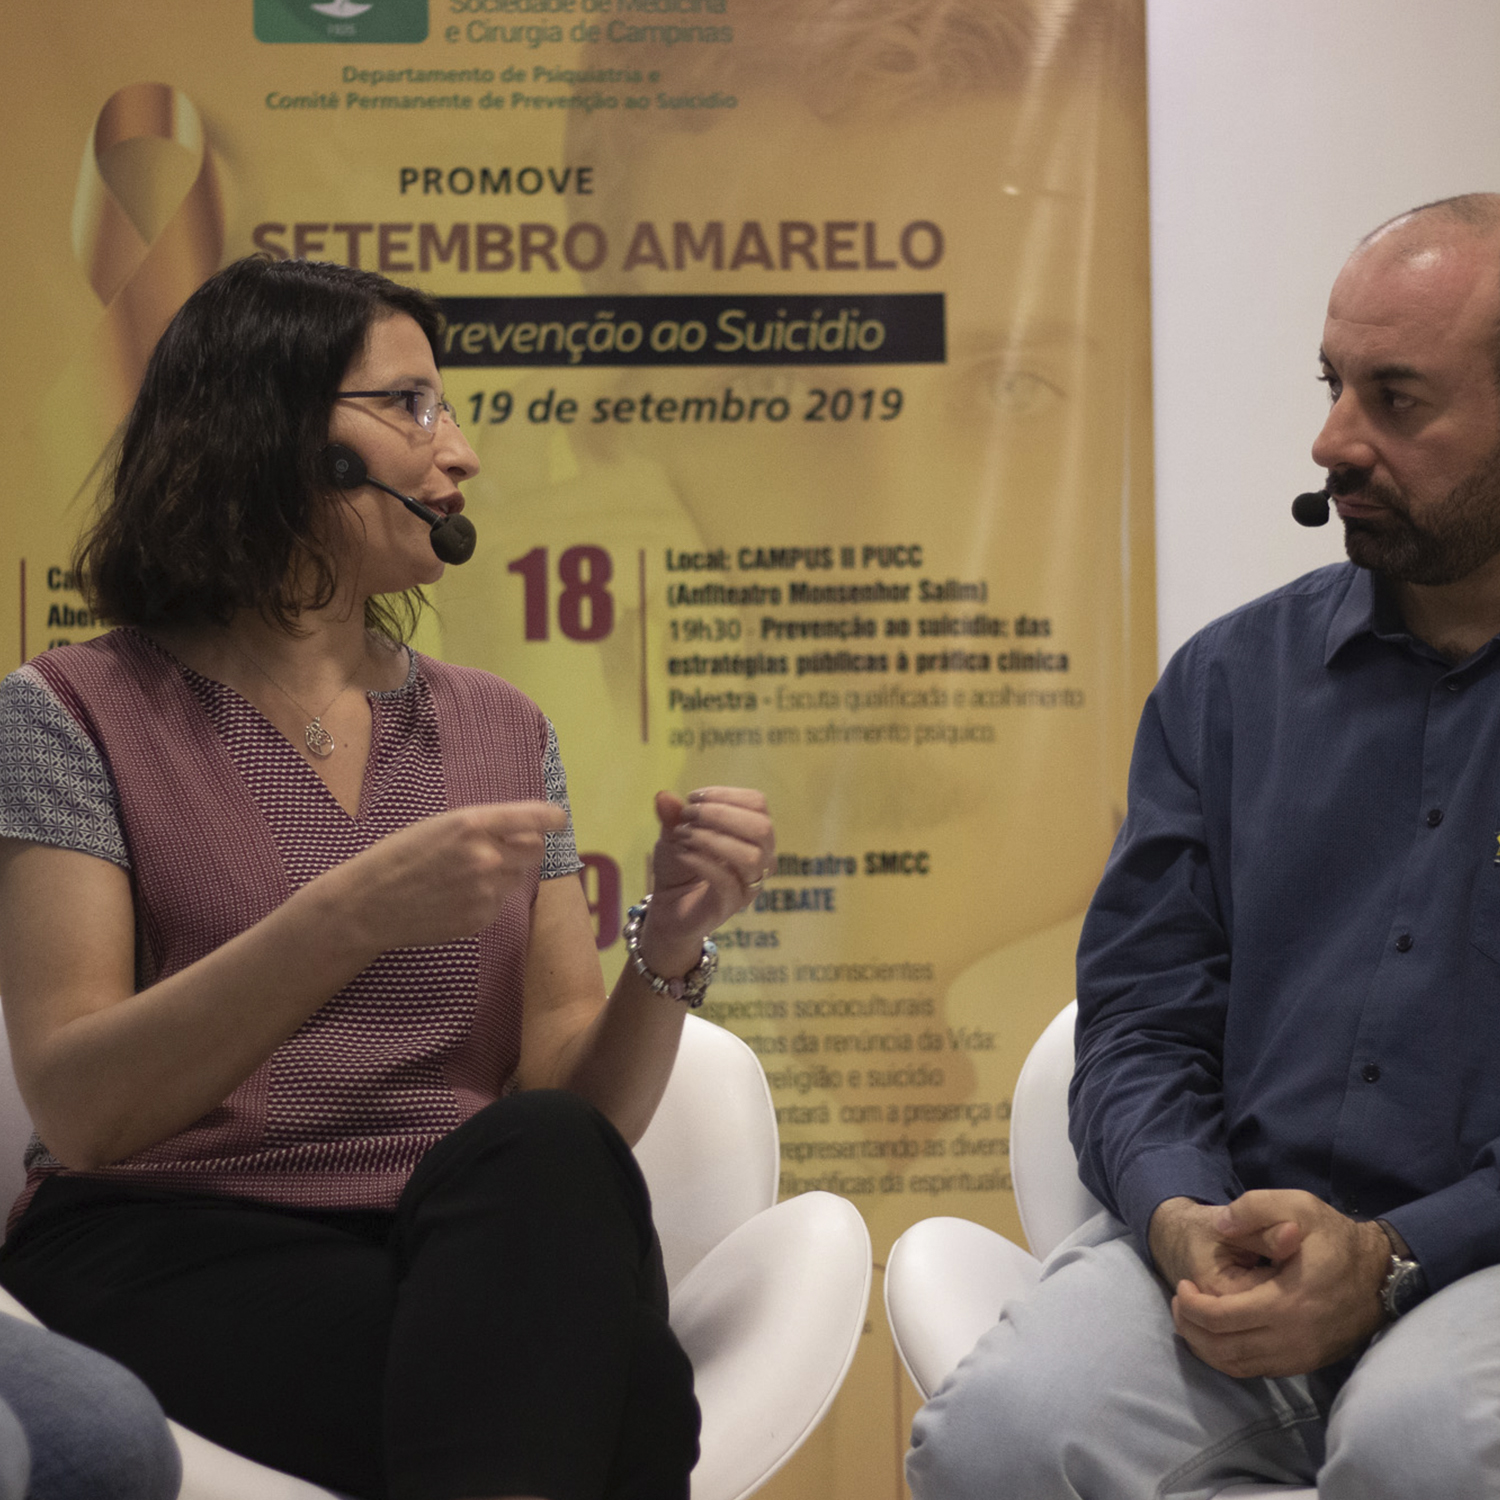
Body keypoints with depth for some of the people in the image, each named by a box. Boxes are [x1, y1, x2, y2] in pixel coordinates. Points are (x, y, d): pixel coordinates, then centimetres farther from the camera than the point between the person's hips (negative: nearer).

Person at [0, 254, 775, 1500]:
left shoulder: (500, 731, 17)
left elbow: (576, 1117, 9)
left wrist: (672, 945, -11)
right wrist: (351, 916, -21)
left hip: (474, 1250, 5)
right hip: (175, 1258, -5)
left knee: (548, 1159, -32)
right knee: (621, 1396, -33)